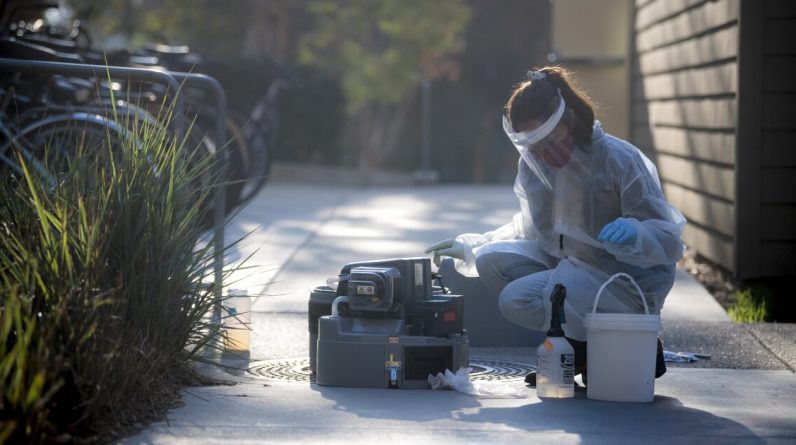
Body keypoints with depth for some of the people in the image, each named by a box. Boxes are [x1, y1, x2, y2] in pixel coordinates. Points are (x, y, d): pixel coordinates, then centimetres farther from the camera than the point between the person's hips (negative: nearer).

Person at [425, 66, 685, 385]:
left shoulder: (619, 160, -19)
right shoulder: (533, 164, 0)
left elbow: (668, 241, -19)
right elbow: (530, 228, 18)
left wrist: (633, 234, -41)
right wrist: (469, 247, 8)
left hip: (627, 282, -8)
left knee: (517, 299, -24)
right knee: (492, 261, -12)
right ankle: (577, 348, 0)